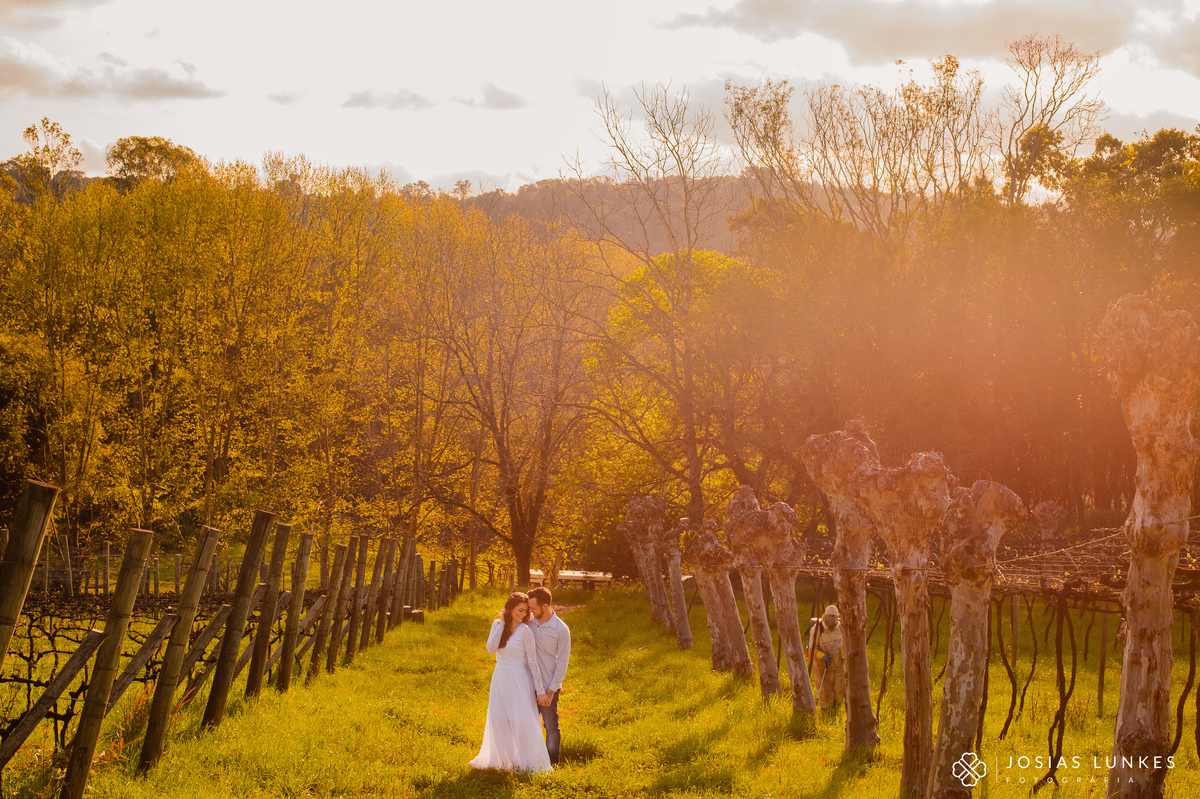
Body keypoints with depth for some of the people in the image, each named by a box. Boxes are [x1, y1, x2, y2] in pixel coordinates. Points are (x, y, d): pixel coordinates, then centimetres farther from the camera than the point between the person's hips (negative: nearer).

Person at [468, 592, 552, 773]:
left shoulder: (525, 630, -14)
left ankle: (531, 763, 10)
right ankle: (504, 758, 29)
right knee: (498, 720, 11)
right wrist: (501, 624, -16)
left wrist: (540, 689, -12)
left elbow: (533, 661, -12)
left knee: (522, 721, -3)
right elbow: (491, 648, -15)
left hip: (519, 679, -5)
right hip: (500, 677, 5)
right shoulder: (497, 625, 0)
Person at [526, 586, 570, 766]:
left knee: (551, 727, 5)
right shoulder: (529, 621, -1)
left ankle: (552, 765, 15)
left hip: (548, 687, -5)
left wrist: (550, 692, -10)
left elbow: (562, 663, -9)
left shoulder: (561, 630, -12)